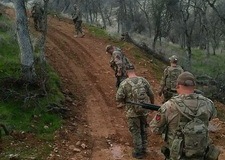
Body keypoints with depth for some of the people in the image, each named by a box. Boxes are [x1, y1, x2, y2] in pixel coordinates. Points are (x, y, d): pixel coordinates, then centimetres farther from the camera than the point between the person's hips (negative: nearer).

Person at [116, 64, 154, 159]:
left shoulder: (124, 83, -13)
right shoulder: (143, 80, -2)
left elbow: (118, 98, -16)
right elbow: (151, 94, 6)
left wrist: (125, 101, 6)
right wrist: (152, 103, 24)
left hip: (132, 111, -3)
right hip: (144, 110, 4)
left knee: (135, 132, 10)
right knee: (143, 129, 21)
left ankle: (138, 152, 18)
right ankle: (144, 149, 32)